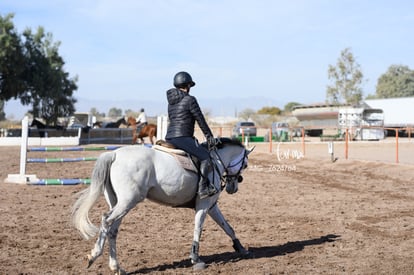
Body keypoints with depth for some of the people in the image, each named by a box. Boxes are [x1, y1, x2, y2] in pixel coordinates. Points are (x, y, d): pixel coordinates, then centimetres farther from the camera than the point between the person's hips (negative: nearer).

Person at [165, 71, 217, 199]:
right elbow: (200, 120, -3)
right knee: (205, 156, -6)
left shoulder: (171, 101, 18)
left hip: (169, 138, 9)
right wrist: (209, 136, 8)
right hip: (182, 138, -9)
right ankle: (202, 188, -16)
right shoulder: (190, 100, -6)